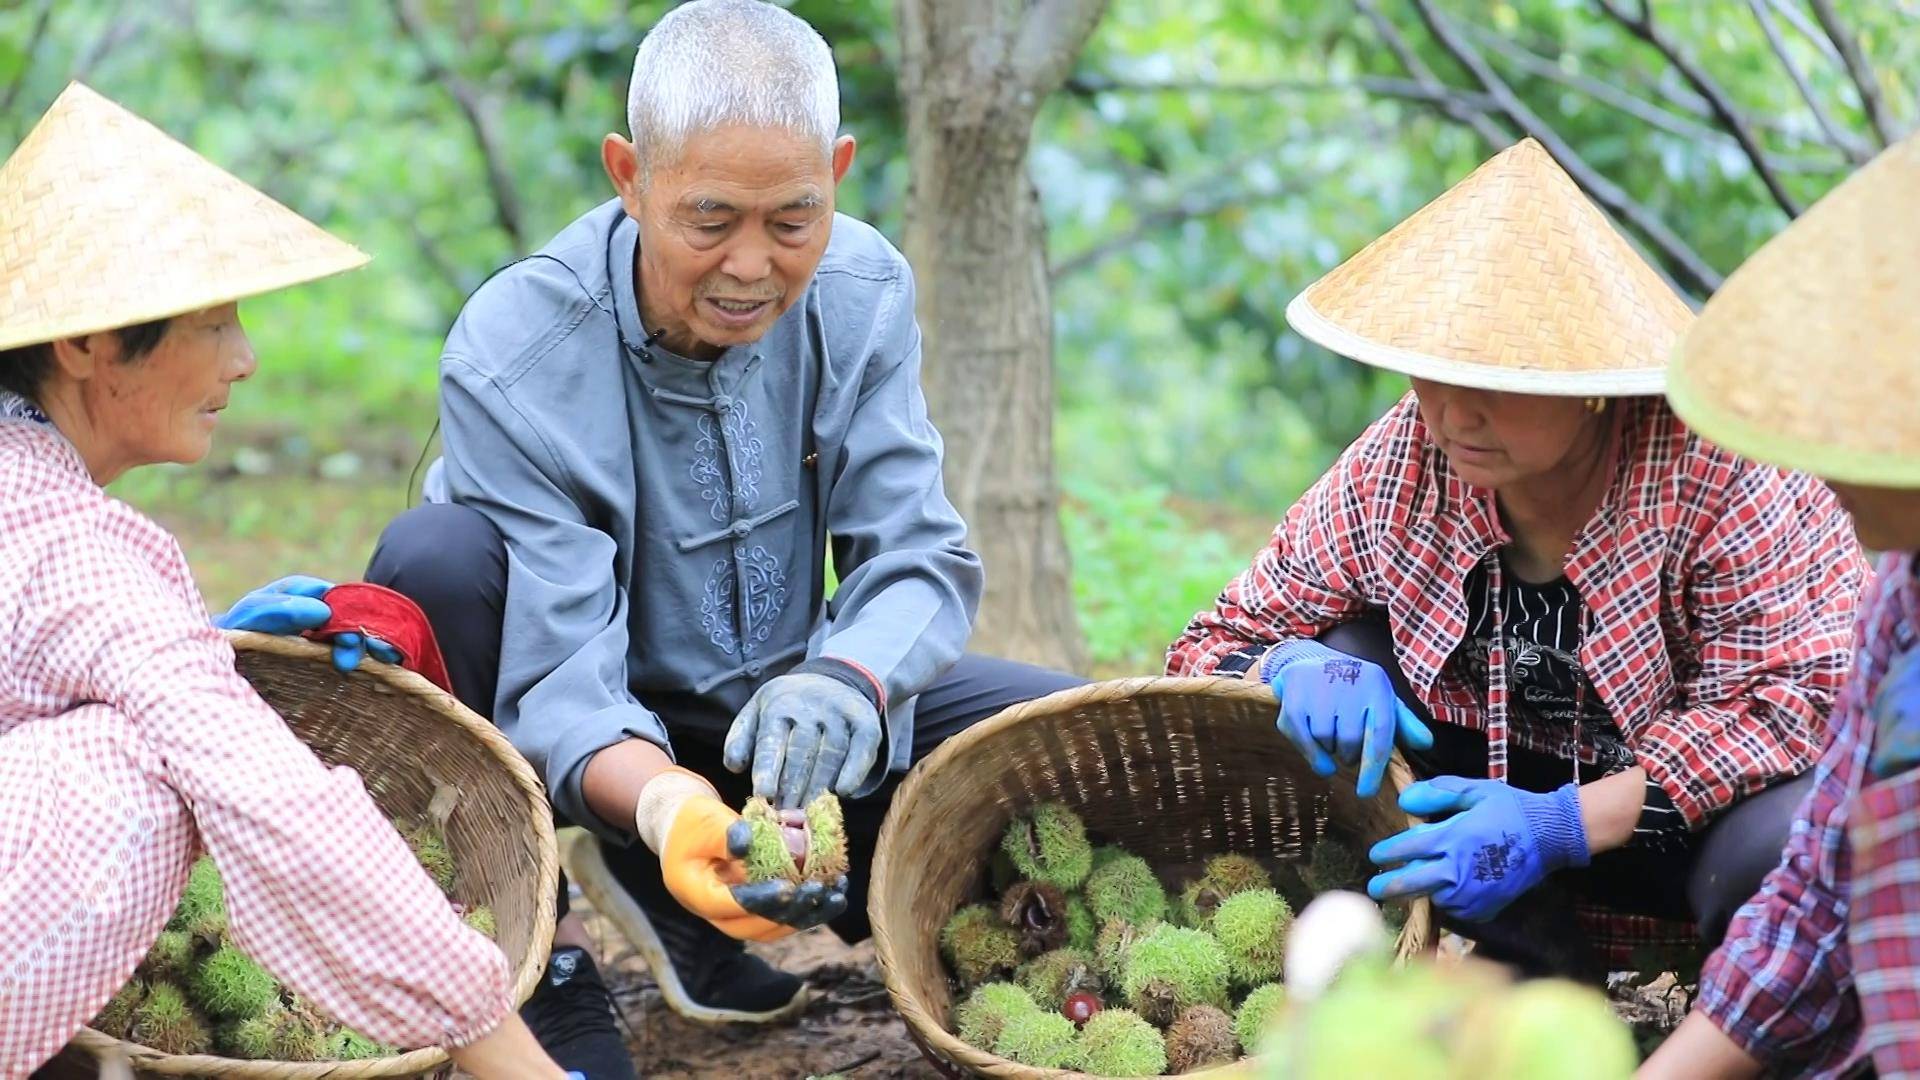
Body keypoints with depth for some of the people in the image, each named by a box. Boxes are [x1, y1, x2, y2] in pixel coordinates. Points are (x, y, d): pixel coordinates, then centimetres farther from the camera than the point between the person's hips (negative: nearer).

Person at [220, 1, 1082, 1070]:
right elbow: (558, 679, -30)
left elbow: (919, 560, -15)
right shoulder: (514, 353, -26)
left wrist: (847, 681, -40)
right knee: (437, 559, -33)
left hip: (772, 712, 4)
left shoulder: (863, 290, -13)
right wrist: (672, 810, -53)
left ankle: (677, 914, -2)